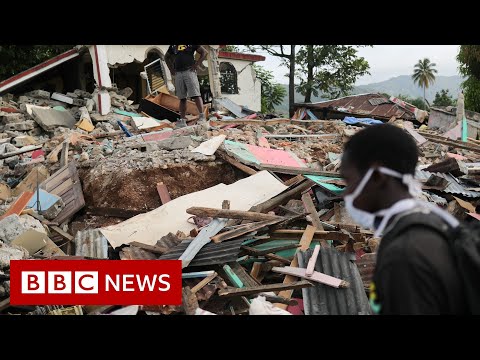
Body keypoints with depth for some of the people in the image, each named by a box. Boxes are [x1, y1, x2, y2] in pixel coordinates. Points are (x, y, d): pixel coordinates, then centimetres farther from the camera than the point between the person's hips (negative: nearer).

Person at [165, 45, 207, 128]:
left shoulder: (192, 45, 6)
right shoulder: (173, 46, 17)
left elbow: (204, 52, 4)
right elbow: (167, 57, 30)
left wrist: (197, 64, -6)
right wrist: (171, 68, 16)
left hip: (189, 71, -4)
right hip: (178, 73, 4)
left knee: (195, 94, -13)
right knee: (182, 98, 4)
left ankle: (202, 116, -16)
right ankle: (182, 120, 5)